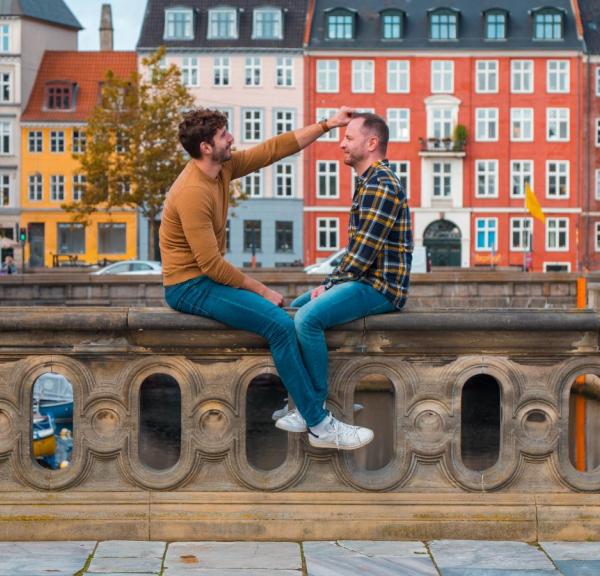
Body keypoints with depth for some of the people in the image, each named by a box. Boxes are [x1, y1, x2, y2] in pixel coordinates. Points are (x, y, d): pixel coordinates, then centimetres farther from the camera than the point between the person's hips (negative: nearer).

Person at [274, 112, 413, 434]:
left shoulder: (381, 185, -16)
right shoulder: (369, 182, 19)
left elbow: (363, 253, -21)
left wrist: (331, 285, -12)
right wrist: (330, 283, 10)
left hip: (380, 287, -12)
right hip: (365, 280, 12)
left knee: (308, 318, -28)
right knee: (295, 308, 18)